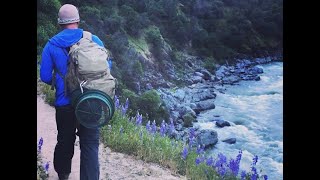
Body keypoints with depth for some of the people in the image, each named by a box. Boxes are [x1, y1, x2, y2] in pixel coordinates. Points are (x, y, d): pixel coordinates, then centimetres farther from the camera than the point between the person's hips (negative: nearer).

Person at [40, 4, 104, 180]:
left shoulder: (51, 45, -2)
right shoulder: (93, 40, -1)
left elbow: (45, 76, -1)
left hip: (64, 103, 1)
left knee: (65, 142, 20)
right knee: (90, 144, 1)